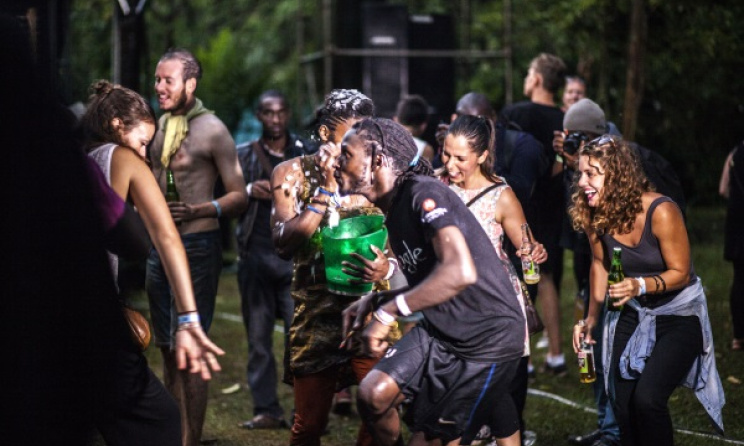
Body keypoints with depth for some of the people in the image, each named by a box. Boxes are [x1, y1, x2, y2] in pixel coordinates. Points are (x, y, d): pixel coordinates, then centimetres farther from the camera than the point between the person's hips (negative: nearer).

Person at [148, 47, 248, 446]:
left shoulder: (211, 129, -10)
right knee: (168, 349, 11)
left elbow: (239, 195, -10)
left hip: (197, 245, -7)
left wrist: (198, 211, -23)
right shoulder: (159, 125, 11)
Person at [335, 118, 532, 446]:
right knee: (373, 394, -10)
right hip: (438, 332, 8)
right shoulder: (394, 207, 7)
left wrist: (387, 312, -31)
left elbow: (460, 272, -37)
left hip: (487, 340, -8)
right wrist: (374, 300, 3)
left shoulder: (424, 193, -22)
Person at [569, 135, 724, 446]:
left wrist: (640, 286, -37)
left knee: (647, 398, -20)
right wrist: (591, 318, 0)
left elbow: (680, 273, -21)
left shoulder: (661, 212, -28)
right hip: (633, 313, 5)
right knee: (623, 403, 6)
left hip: (679, 315, -5)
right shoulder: (593, 214, -13)